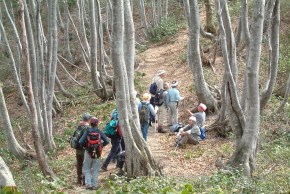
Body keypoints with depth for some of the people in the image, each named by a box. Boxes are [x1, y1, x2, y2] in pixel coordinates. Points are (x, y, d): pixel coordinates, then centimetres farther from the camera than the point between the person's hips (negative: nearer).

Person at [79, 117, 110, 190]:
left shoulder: (87, 132, -7)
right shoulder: (100, 132, -6)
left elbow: (80, 142, -13)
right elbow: (107, 141, -10)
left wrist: (85, 145, 5)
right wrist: (101, 145, 6)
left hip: (88, 152, -1)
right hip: (97, 153, 1)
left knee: (87, 169, 12)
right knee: (95, 170, 10)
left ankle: (88, 183, 0)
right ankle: (94, 185, 12)